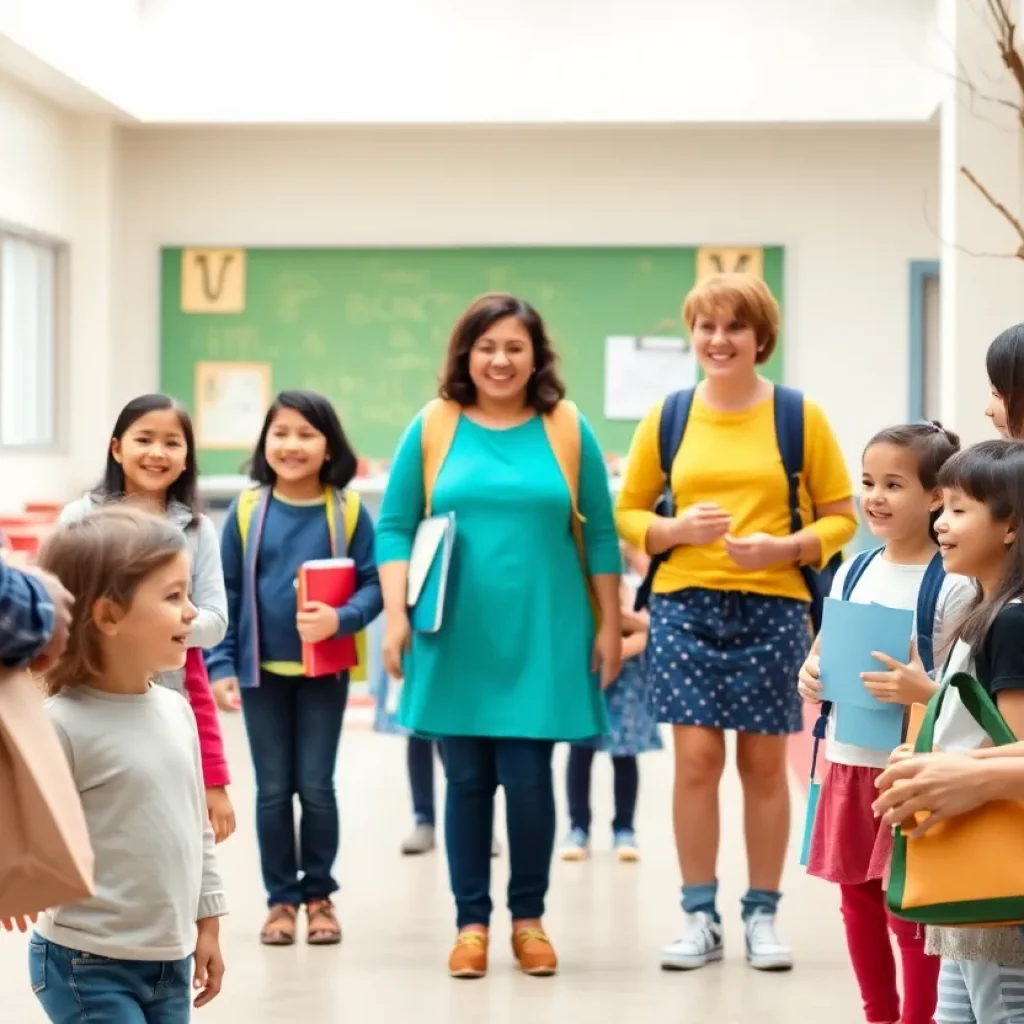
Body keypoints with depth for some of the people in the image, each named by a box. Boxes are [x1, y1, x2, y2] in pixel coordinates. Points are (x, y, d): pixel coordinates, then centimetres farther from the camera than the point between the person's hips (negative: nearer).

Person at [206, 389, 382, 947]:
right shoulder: (247, 509, -2)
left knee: (317, 786, 3)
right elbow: (224, 592, 1)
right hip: (261, 669, 1)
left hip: (323, 670, -1)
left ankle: (319, 894, 19)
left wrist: (340, 619, -24)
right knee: (273, 789, 8)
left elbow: (374, 582, -5)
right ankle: (281, 897, 19)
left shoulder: (348, 510, -6)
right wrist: (220, 663, -4)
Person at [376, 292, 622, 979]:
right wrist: (396, 614, -6)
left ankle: (529, 919, 17)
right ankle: (471, 922, 16)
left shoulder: (567, 430, 3)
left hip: (542, 635, 0)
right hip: (456, 637, 1)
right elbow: (394, 528, 4)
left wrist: (609, 625, 3)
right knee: (467, 780, 5)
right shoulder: (432, 429, 3)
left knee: (528, 778, 0)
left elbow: (599, 534, 6)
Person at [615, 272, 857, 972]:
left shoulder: (799, 416, 1)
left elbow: (841, 517, 3)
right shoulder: (666, 417, 5)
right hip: (686, 605, 1)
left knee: (765, 762, 5)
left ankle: (763, 916, 17)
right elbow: (628, 512, 10)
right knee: (696, 757, -3)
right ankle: (700, 916, 9)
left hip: (773, 608, -1)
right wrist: (678, 529, -10)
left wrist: (783, 547, -15)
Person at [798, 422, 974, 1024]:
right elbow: (825, 654, 16)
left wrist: (921, 690, -28)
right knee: (858, 898, 14)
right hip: (849, 762, 6)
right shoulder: (852, 573, 6)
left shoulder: (952, 586, -12)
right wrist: (811, 675, -4)